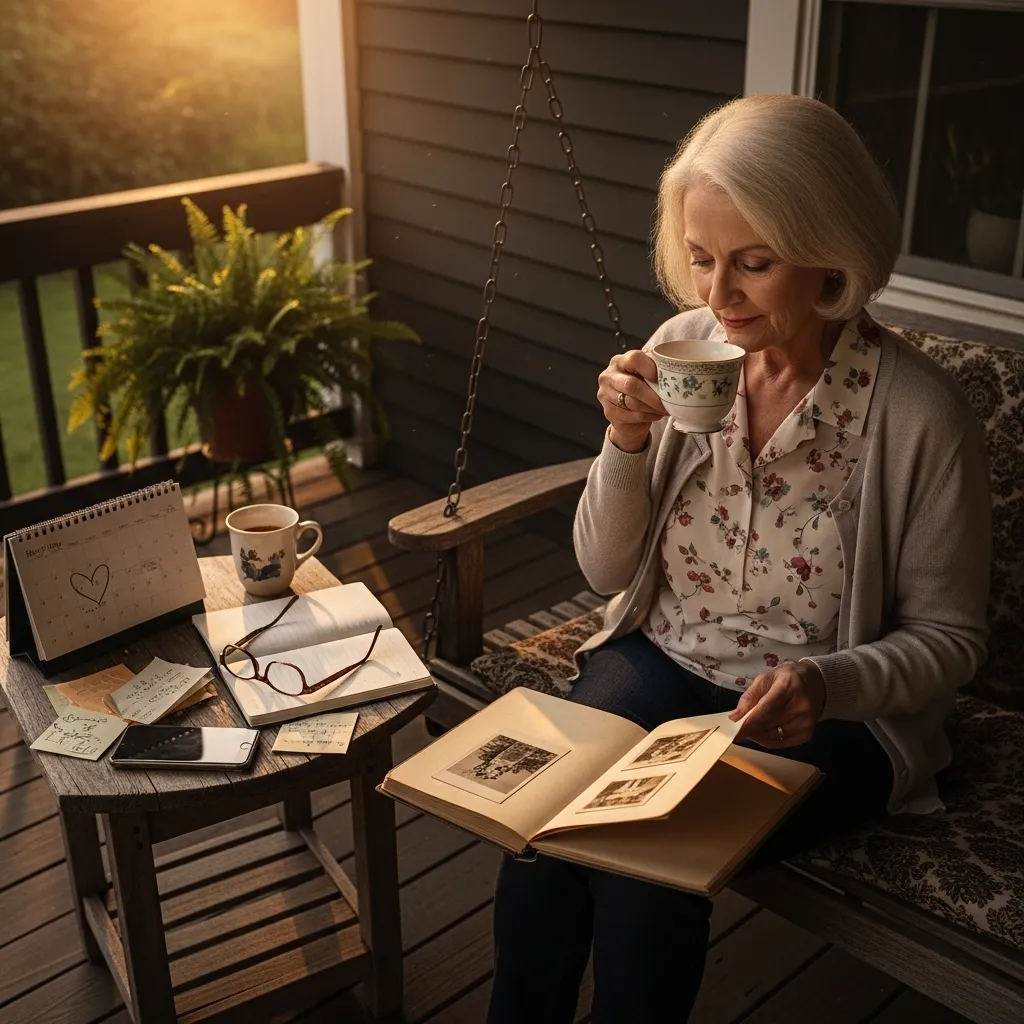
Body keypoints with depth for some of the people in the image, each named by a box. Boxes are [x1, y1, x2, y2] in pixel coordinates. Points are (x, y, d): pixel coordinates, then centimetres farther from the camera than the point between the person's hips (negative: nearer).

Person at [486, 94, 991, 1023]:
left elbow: (950, 636, -7)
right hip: (662, 660, 4)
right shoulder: (681, 348, -6)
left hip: (827, 714, -3)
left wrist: (829, 683, -26)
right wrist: (627, 441, -17)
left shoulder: (919, 413, -18)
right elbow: (606, 571, 0)